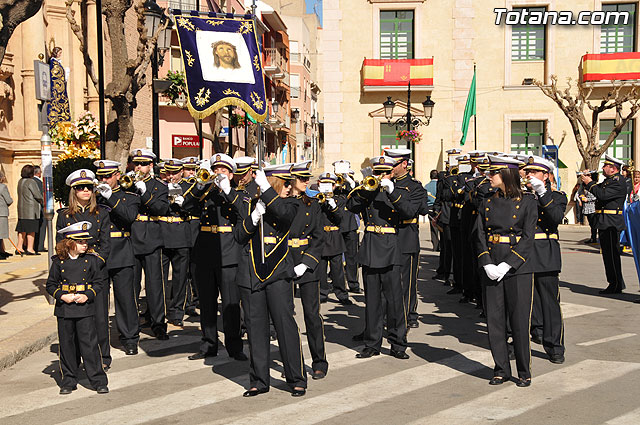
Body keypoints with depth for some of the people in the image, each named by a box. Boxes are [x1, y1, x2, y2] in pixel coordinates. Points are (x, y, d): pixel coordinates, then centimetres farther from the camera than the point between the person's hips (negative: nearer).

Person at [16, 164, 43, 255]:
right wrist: (43, 202, 7)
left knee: (22, 229, 11)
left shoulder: (20, 181, 12)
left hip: (21, 209, 8)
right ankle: (30, 249, -4)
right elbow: (38, 195, -12)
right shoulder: (31, 182, -14)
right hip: (31, 209, -8)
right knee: (31, 229, -4)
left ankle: (19, 248, 14)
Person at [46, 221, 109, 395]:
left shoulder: (91, 260, 1)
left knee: (89, 344, -3)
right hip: (64, 309, 1)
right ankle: (69, 381, 19)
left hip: (85, 308, -1)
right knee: (67, 345, 8)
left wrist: (87, 295, -10)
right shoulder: (58, 262, 1)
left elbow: (99, 282, 5)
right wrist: (62, 296, -10)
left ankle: (98, 380, 3)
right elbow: (50, 284, 7)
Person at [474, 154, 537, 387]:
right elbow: (479, 235, 6)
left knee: (519, 322, 0)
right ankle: (501, 370, 19)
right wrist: (487, 264, -8)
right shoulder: (488, 202, 9)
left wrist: (507, 265, -16)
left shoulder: (527, 201, -4)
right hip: (492, 267, 4)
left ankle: (524, 372, 15)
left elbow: (527, 237, -9)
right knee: (494, 320, 6)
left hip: (518, 267, -4)